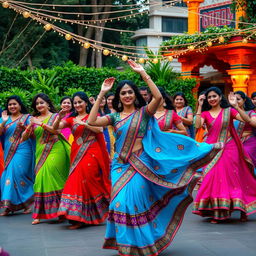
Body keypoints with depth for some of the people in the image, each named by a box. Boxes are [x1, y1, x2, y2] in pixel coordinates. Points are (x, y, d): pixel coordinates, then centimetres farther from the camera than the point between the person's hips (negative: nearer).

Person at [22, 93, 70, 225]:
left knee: (50, 177, -14)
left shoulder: (55, 116, 7)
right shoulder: (34, 119, 14)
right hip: (41, 152, 3)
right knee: (41, 178, -6)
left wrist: (42, 124, -20)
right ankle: (39, 214, -3)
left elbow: (56, 130, -11)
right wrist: (30, 126, -10)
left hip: (55, 150, -3)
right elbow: (24, 137, 8)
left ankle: (57, 210, -5)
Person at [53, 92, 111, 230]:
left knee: (84, 178, -15)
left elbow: (100, 129, -11)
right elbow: (55, 127, 2)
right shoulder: (71, 119, 15)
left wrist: (83, 123, -16)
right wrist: (59, 117, -16)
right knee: (77, 180, 0)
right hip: (77, 153, 4)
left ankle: (80, 217, -12)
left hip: (91, 152, -4)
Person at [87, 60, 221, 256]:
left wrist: (143, 73, -18)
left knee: (136, 201, -4)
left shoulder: (144, 112, 0)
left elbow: (158, 97, -18)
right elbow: (91, 121, -5)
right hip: (120, 165, 3)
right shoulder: (114, 117, 9)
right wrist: (101, 94, -5)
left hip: (140, 164, -3)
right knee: (122, 202, 0)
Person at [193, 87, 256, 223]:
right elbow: (197, 125, -13)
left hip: (228, 148, -1)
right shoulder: (205, 113, 7)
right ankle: (215, 212, 4)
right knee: (212, 179, -2)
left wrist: (236, 106, -18)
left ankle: (242, 209, 9)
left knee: (231, 178, 0)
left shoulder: (229, 111, 3)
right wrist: (199, 106, -12)